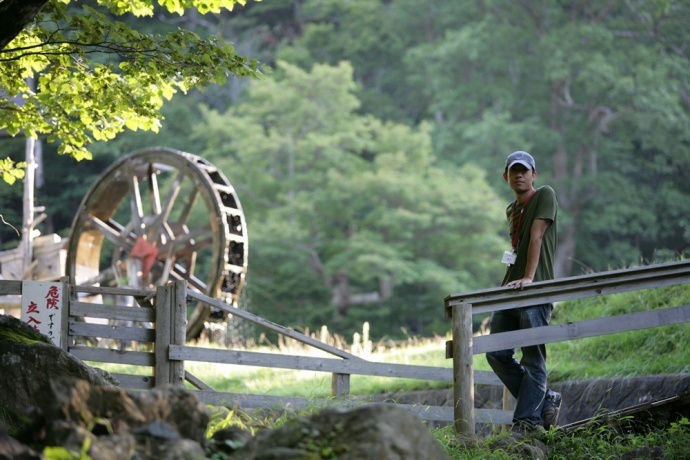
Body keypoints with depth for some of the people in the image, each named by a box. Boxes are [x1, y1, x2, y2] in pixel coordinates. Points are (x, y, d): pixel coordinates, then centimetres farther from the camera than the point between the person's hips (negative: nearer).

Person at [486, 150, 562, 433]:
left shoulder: (545, 195, -2)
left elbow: (536, 237, -12)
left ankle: (527, 420, -6)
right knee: (497, 354, 1)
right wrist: (510, 280, 15)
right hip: (510, 290, 8)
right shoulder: (511, 210, 20)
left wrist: (528, 278, -20)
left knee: (532, 358, -8)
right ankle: (544, 400, 14)